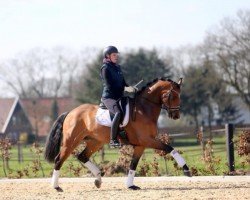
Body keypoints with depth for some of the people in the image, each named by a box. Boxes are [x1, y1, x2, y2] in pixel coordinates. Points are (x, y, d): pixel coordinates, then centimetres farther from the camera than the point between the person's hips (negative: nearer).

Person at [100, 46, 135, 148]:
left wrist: (130, 87, -1)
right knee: (119, 113, -33)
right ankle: (113, 140, -34)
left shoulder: (117, 67, 18)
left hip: (119, 97, 9)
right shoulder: (105, 68, -6)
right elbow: (110, 86, -15)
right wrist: (125, 89, -20)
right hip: (109, 97, -9)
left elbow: (123, 83, 20)